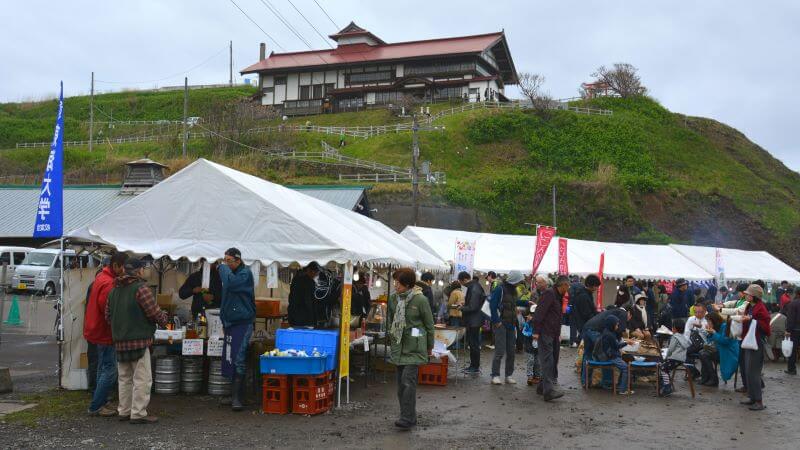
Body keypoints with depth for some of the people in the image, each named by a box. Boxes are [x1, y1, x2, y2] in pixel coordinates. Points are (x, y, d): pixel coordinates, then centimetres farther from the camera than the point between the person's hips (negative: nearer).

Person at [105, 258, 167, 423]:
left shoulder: (114, 290, 12)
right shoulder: (140, 288, -13)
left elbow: (108, 315, 15)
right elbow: (154, 313, -16)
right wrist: (164, 318, 4)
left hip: (120, 341, 8)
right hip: (138, 340, -8)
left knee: (124, 377, 17)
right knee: (142, 378, -2)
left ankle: (124, 411, 23)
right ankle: (138, 413, -1)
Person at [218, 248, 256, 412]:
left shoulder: (245, 273, -9)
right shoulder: (229, 274, 16)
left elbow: (231, 283, -30)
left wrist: (223, 268, -12)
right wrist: (224, 321, 21)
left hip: (243, 323, -8)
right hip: (230, 323, 9)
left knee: (239, 361, -12)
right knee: (230, 360, 9)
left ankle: (237, 397, -9)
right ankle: (235, 395, 18)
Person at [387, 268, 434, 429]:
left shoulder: (420, 300, -12)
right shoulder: (393, 298, 3)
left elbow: (429, 324, -3)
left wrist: (429, 346, 4)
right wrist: (391, 338, 19)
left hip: (414, 346, -6)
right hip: (399, 345, 6)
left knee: (408, 380, -14)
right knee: (401, 381, 8)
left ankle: (407, 418, -11)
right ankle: (410, 416, 19)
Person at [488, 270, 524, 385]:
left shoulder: (513, 290, 15)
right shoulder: (500, 289, -10)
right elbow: (493, 305, -15)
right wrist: (497, 321, -17)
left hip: (511, 326, 8)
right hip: (500, 325, -8)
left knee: (511, 351, 8)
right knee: (500, 351, -9)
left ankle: (509, 375, 15)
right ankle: (495, 376, -3)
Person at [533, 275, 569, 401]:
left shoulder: (558, 296, 20)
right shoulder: (549, 294, -10)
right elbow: (539, 312, -17)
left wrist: (559, 333, 22)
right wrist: (536, 331, -21)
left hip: (554, 334, 10)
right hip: (545, 333, -10)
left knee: (554, 360, 10)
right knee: (547, 360, -14)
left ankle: (543, 386, 18)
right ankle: (548, 390, -19)